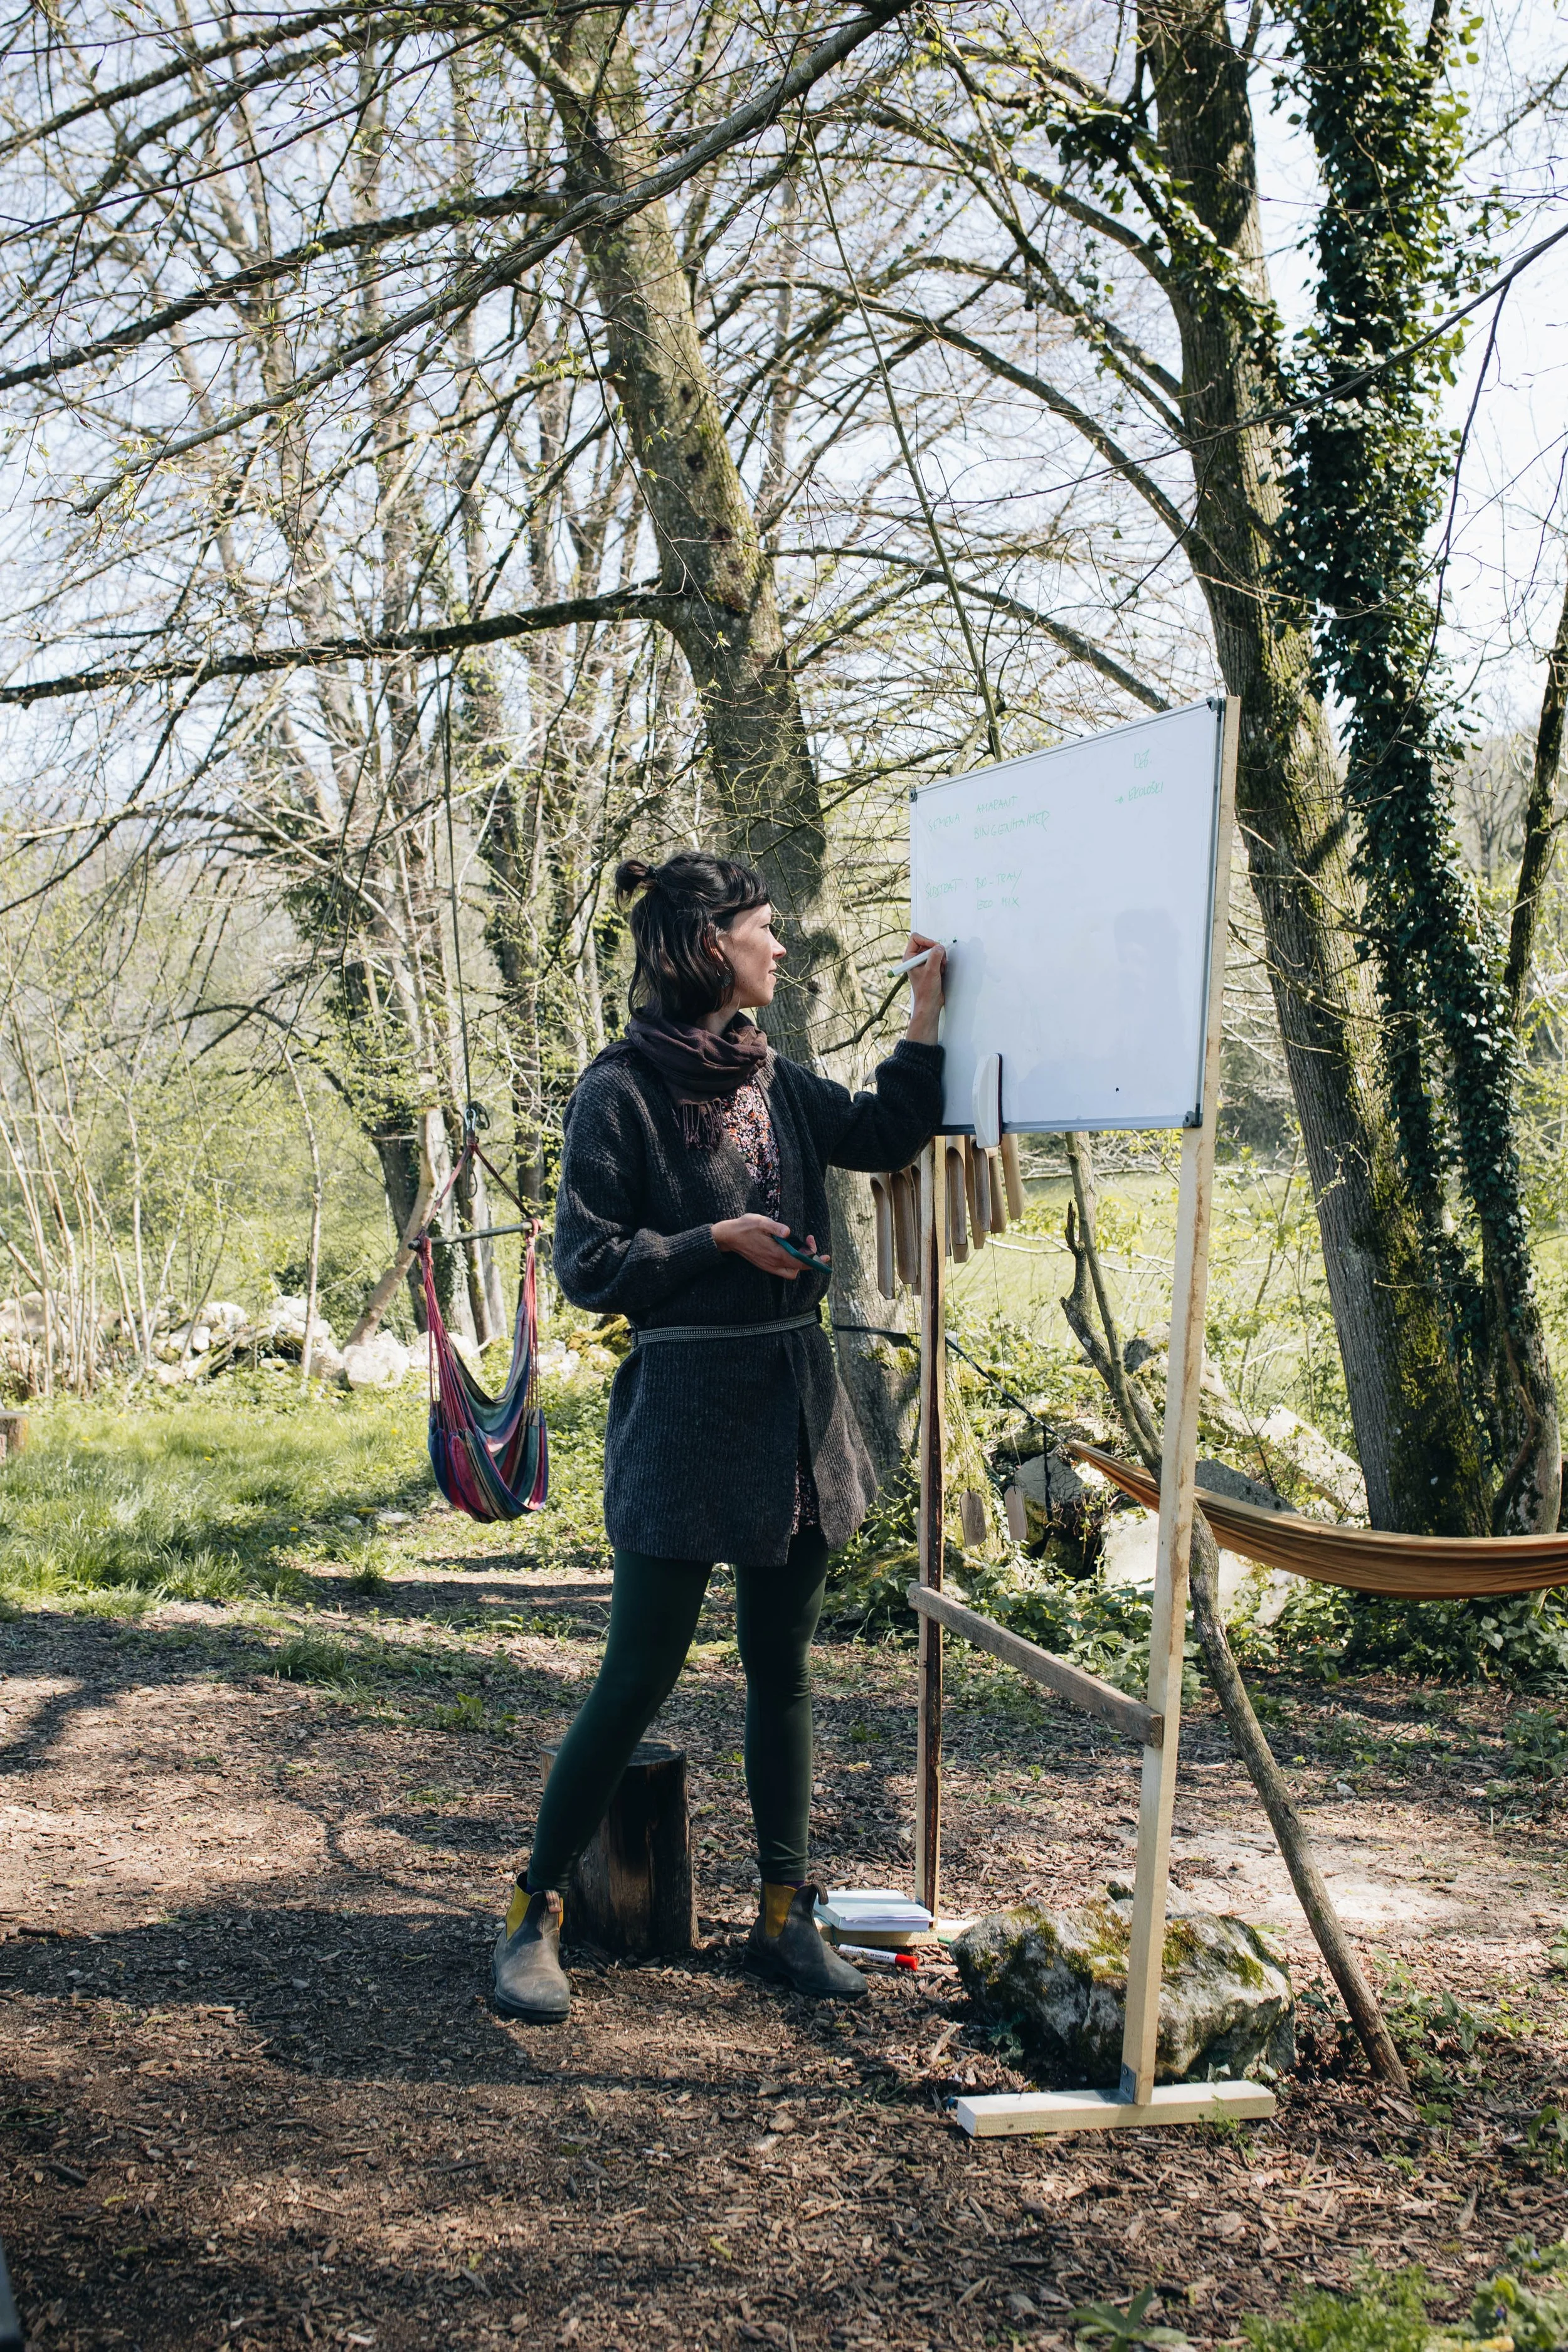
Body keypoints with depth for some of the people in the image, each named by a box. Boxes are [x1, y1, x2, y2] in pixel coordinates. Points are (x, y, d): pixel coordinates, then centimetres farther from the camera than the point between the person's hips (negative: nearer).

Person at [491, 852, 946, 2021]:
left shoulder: (771, 1079, 12)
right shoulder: (624, 1089, -9)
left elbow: (888, 1131, 12)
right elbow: (586, 1260, -10)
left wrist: (927, 1006, 8)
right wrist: (719, 1240, -15)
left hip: (796, 1404, 7)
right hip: (686, 1406, -7)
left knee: (783, 1671, 12)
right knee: (640, 1673, -3)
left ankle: (786, 1914, 22)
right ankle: (536, 1912, 10)